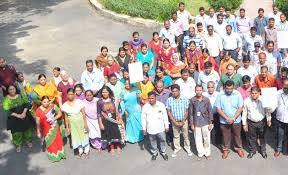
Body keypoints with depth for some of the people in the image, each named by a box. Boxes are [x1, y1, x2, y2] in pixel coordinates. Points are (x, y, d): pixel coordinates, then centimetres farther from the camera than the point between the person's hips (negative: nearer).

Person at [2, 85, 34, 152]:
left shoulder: (21, 95, -2)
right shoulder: (6, 99, -10)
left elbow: (27, 103, -5)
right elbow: (7, 111, -15)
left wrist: (24, 112, -20)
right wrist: (17, 115, -22)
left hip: (25, 116, 2)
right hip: (14, 119, -2)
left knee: (27, 129, 14)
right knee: (17, 132, 7)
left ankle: (28, 141, 40)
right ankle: (18, 145, 31)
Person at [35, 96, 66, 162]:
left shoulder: (53, 106, -10)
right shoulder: (39, 110, -14)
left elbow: (60, 113, -4)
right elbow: (38, 122, -9)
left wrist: (54, 118, -20)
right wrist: (38, 132, -5)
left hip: (55, 127, 2)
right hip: (46, 129, -2)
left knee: (58, 140, 14)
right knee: (50, 142, 11)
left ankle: (60, 154, 33)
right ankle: (53, 156, 28)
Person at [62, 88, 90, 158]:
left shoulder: (79, 102, -13)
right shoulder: (65, 105, -6)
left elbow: (83, 113, -10)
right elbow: (66, 117, 1)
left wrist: (85, 123, -11)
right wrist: (67, 127, 3)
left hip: (81, 122, -2)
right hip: (72, 124, 2)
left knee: (84, 135, 9)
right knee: (76, 137, 11)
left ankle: (86, 150, 27)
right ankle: (80, 151, 29)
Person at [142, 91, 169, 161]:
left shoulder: (161, 105, -10)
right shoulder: (145, 106, -9)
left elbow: (165, 116, -1)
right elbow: (143, 118, -1)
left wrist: (166, 126, 3)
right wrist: (144, 128, 1)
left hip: (160, 128, 0)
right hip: (150, 128, 0)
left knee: (162, 140, 13)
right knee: (152, 142, 15)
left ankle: (163, 152, 35)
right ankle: (154, 153, 36)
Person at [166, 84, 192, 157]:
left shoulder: (184, 99, -13)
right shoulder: (169, 100, -12)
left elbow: (186, 112, -7)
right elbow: (169, 112, -6)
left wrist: (183, 122, -13)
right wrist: (175, 122, -12)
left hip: (184, 121, 0)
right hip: (174, 121, 1)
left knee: (186, 135, 13)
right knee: (176, 136, 16)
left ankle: (187, 148, 32)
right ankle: (177, 148, 34)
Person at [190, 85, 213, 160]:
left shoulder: (206, 99, -5)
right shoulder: (192, 100, -5)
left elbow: (210, 111, 0)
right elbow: (191, 113, 0)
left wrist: (210, 123, -2)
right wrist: (192, 124, -1)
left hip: (205, 123, 0)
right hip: (196, 123, 0)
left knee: (207, 139, 8)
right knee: (198, 139, 8)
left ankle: (207, 153, 25)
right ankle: (200, 153, 25)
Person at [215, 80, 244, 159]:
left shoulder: (237, 94, -12)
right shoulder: (220, 95, -13)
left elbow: (240, 108, -9)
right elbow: (218, 109, -10)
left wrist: (233, 118, -16)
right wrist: (227, 118, -17)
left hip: (236, 120, 0)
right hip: (224, 121, 0)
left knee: (237, 135, 17)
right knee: (226, 136, 14)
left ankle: (238, 148, 40)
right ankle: (225, 150, 34)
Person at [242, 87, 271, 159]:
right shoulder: (247, 101, -12)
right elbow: (244, 113, -4)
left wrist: (269, 120, 2)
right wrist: (244, 124, -1)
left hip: (262, 122, 0)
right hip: (251, 122, 0)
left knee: (262, 137, 18)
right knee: (252, 138, 14)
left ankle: (263, 151, 39)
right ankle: (252, 151, 36)